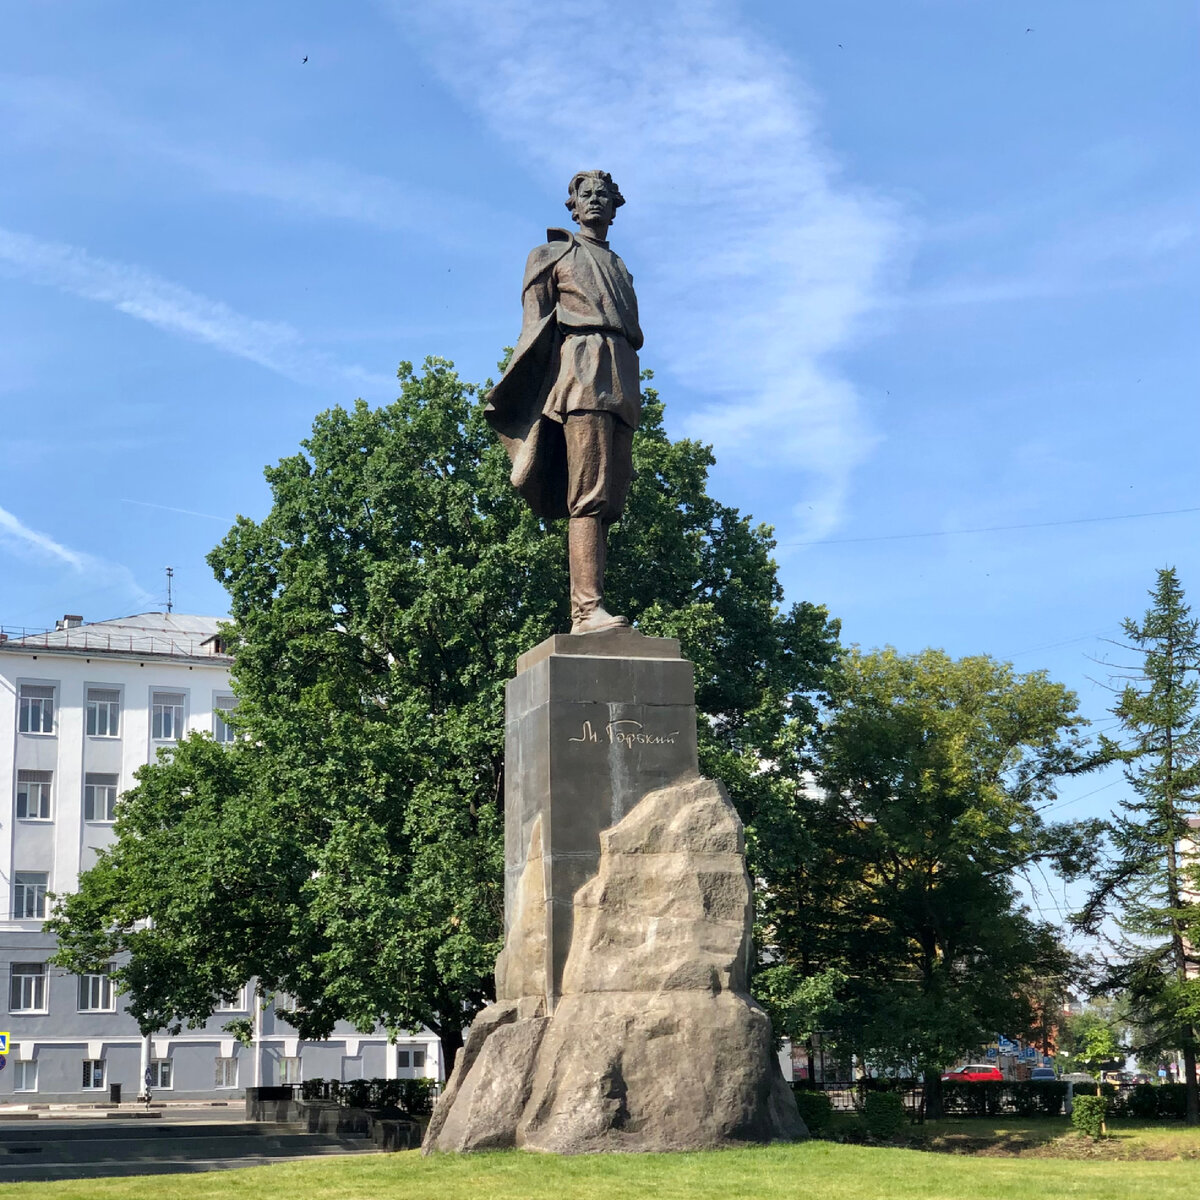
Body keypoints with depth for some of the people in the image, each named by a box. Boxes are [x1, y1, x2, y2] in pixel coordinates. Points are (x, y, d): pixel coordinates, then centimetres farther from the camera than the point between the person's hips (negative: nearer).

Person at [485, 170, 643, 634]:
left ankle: (585, 611, -8)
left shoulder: (620, 269, 31)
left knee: (607, 501, -4)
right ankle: (588, 608, -30)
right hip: (581, 369, -6)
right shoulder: (552, 254, 16)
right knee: (589, 495, -20)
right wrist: (528, 389, -11)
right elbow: (535, 322, 4)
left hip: (622, 382, 6)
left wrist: (632, 399, 12)